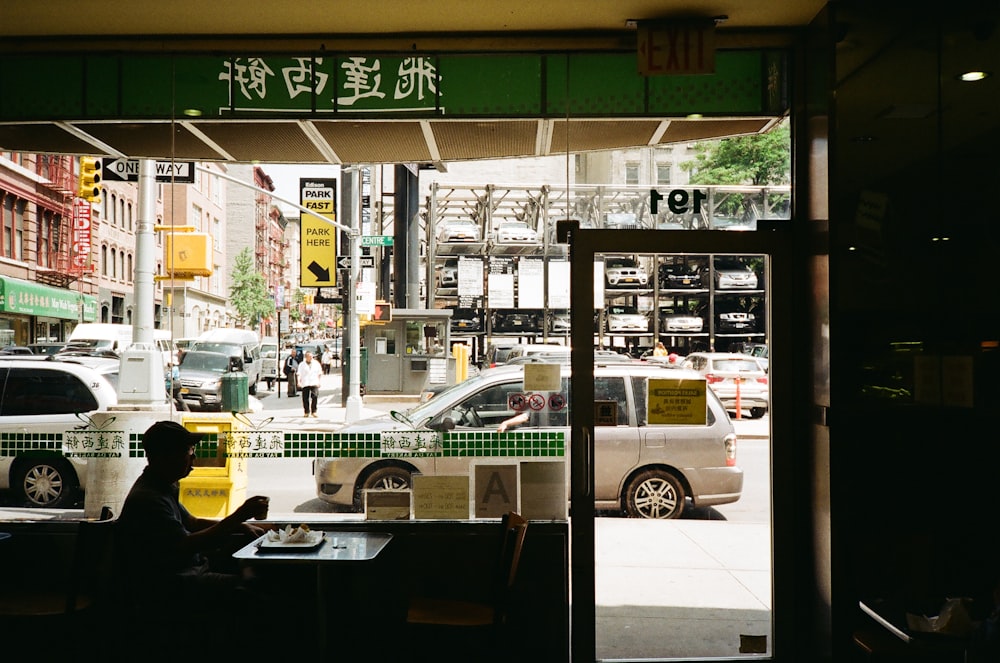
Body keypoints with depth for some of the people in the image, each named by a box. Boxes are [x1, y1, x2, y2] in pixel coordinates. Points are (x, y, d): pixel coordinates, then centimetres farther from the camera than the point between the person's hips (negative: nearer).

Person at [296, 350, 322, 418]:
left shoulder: (316, 363, 13)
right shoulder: (302, 365, 8)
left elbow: (319, 373, 18)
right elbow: (299, 374, 3)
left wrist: (319, 382, 11)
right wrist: (299, 382, -10)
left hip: (314, 383, 0)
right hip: (305, 383, 0)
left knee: (315, 396, -14)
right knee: (305, 398, 1)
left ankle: (313, 412, -6)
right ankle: (306, 412, 13)